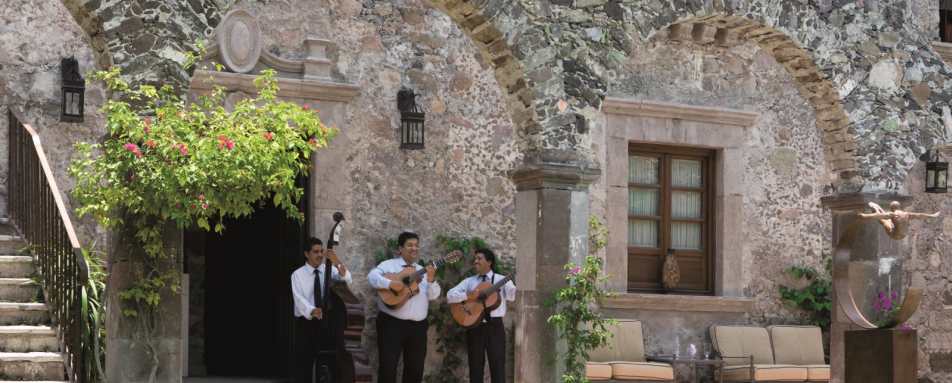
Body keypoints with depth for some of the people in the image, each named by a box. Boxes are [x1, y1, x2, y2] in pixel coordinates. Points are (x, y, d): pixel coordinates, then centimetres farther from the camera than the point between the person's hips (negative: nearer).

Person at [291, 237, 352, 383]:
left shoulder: (330, 270, 5)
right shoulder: (298, 274, -1)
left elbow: (347, 280, -14)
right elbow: (299, 299, -15)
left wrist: (343, 274, -39)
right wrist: (311, 311, -35)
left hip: (327, 323, 2)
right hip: (305, 323, -2)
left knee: (327, 364, 4)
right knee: (303, 365, -1)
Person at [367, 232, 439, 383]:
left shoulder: (423, 271, 15)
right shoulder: (389, 265, 2)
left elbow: (434, 295, 7)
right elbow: (372, 277, -15)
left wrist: (431, 280, -11)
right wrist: (390, 283, -28)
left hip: (418, 326, 5)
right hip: (392, 324, -5)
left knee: (415, 368, 9)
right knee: (388, 366, -8)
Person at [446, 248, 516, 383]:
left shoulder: (502, 280, 5)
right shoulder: (469, 282, 10)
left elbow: (513, 296, -9)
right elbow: (450, 296, 0)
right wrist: (468, 296, -15)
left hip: (495, 326, -2)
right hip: (474, 326, 2)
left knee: (498, 366, -3)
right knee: (475, 366, 6)